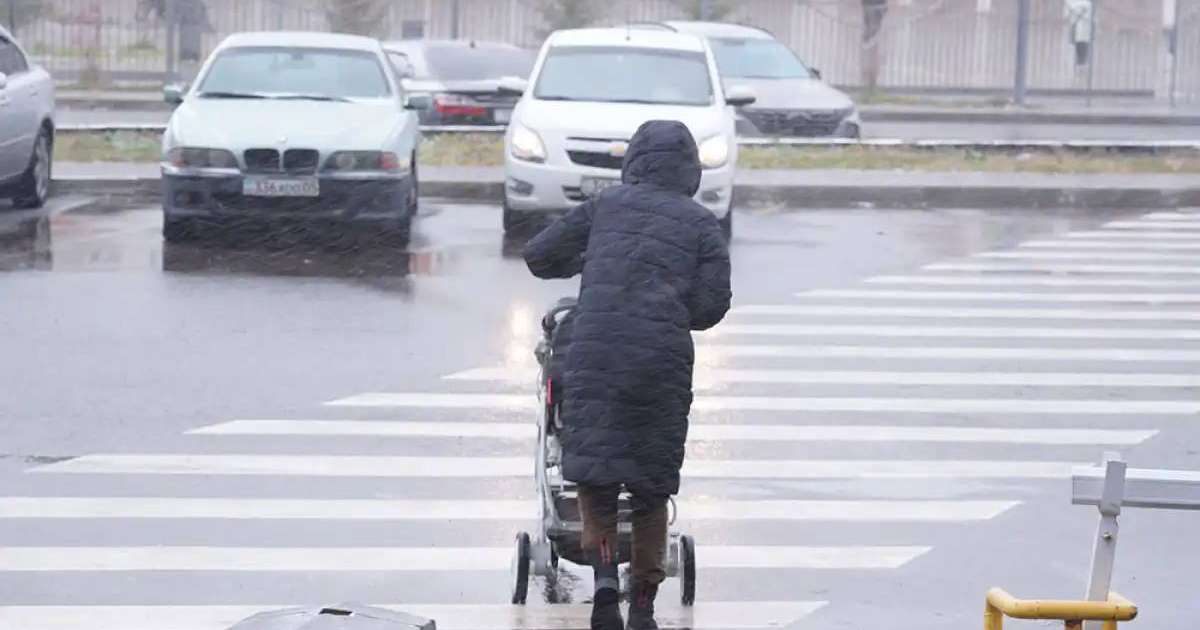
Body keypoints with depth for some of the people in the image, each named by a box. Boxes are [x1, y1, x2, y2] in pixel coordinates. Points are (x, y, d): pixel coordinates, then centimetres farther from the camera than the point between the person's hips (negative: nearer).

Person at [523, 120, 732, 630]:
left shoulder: (607, 206, 13)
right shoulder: (703, 225, 10)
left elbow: (539, 255, 17)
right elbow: (711, 304, 1)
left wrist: (583, 262, 36)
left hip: (595, 352, 0)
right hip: (663, 360, 0)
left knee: (594, 472, 8)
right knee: (651, 483, 11)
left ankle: (604, 576, -15)